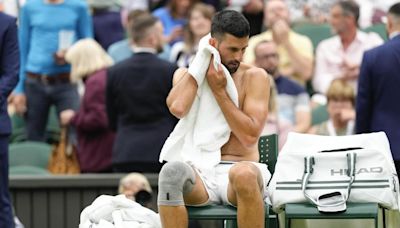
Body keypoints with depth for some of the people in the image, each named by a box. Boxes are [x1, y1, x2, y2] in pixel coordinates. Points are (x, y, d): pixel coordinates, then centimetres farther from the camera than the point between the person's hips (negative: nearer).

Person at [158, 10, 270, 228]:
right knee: (172, 171, -35)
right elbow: (178, 108, -13)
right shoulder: (185, 74, 12)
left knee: (244, 175, -39)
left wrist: (219, 91, -7)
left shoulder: (254, 77, 5)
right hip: (200, 172, 1)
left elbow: (250, 137, -7)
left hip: (240, 168, -1)